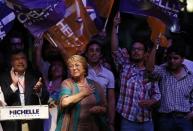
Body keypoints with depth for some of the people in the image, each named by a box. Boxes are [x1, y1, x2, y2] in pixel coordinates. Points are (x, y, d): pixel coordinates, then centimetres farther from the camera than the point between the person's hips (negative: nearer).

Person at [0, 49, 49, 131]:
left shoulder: (35, 77, 7)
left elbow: (45, 100, 3)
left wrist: (39, 91, -19)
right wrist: (13, 85, -19)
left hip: (33, 124, 1)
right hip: (12, 124, -1)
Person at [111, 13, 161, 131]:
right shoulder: (126, 65, 6)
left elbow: (157, 94, 10)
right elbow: (115, 49, -6)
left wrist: (150, 102, -13)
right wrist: (115, 27, -14)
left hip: (147, 121, 2)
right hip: (128, 120, -2)